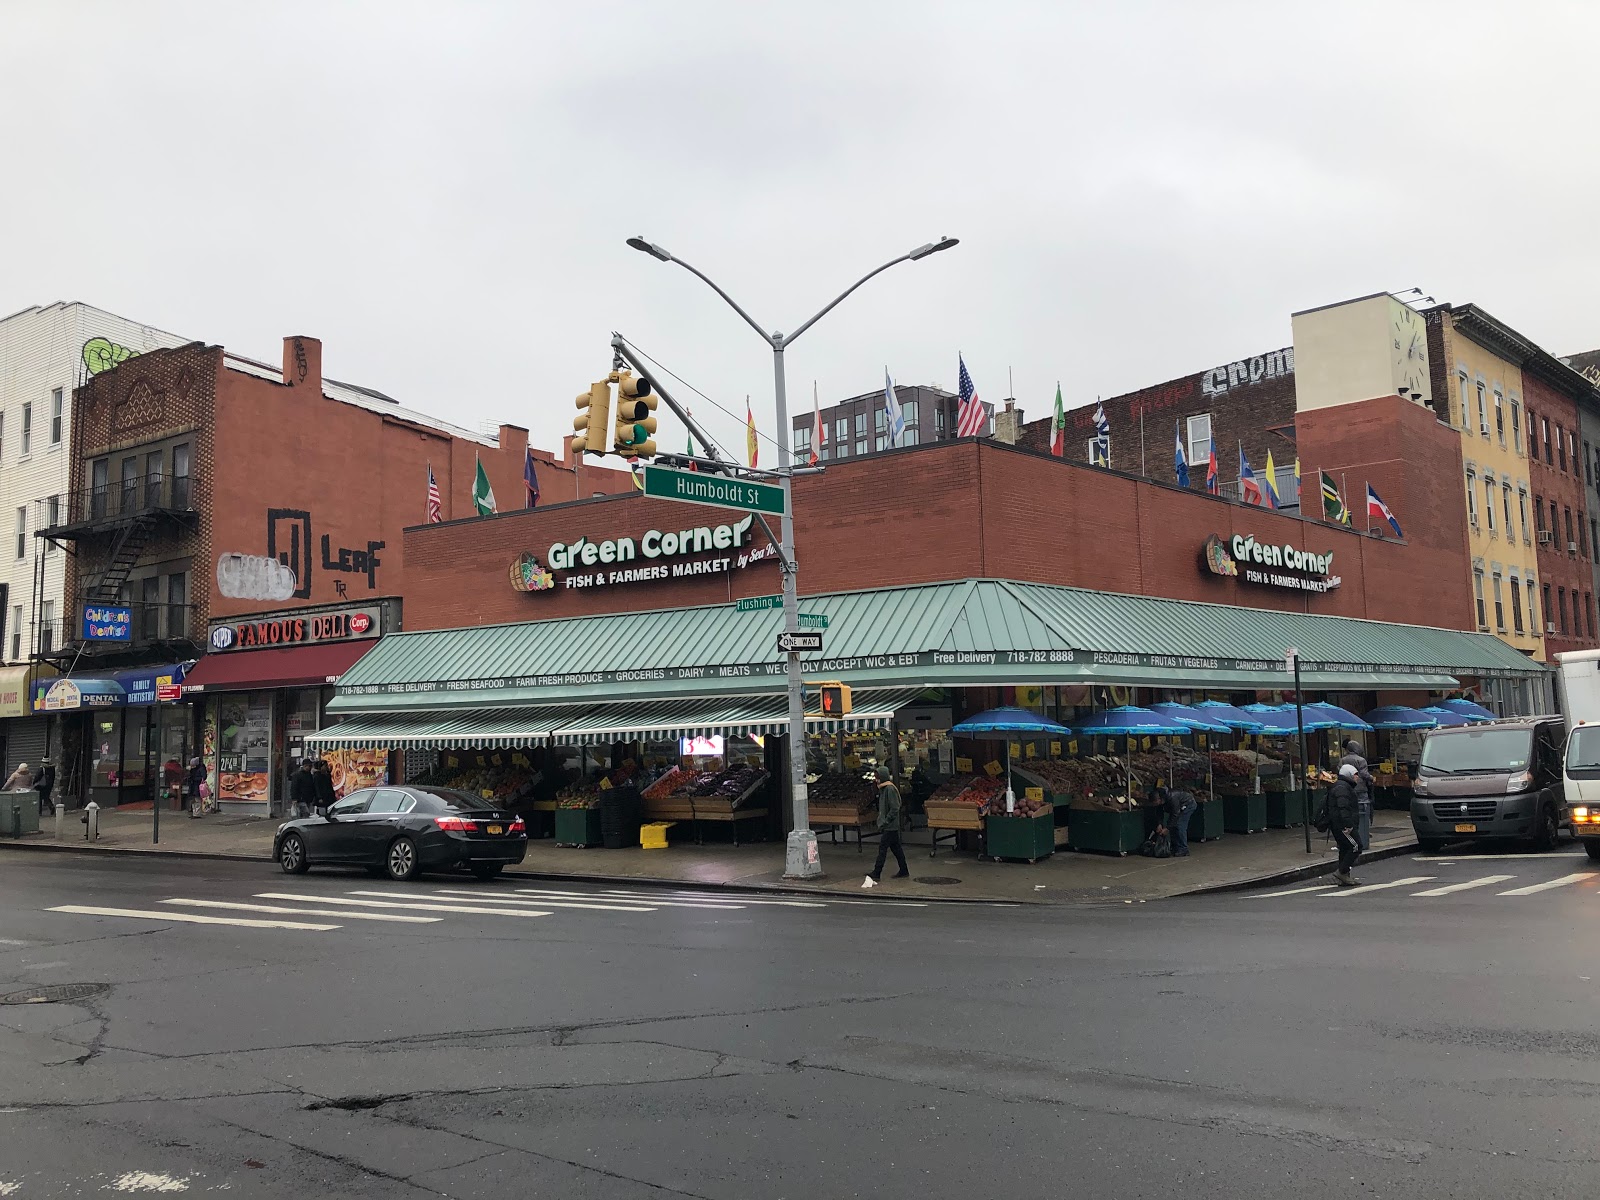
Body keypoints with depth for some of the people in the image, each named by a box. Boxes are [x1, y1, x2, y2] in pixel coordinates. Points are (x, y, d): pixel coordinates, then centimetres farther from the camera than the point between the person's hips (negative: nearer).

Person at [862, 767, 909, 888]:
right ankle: (903, 871, 21)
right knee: (896, 848, 14)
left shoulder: (890, 789, -17)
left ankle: (875, 875, -8)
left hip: (890, 826, -10)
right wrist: (881, 821, 15)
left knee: (882, 848, -9)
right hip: (890, 827, 10)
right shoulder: (883, 789, 13)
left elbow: (894, 808, -21)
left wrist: (884, 823, -20)